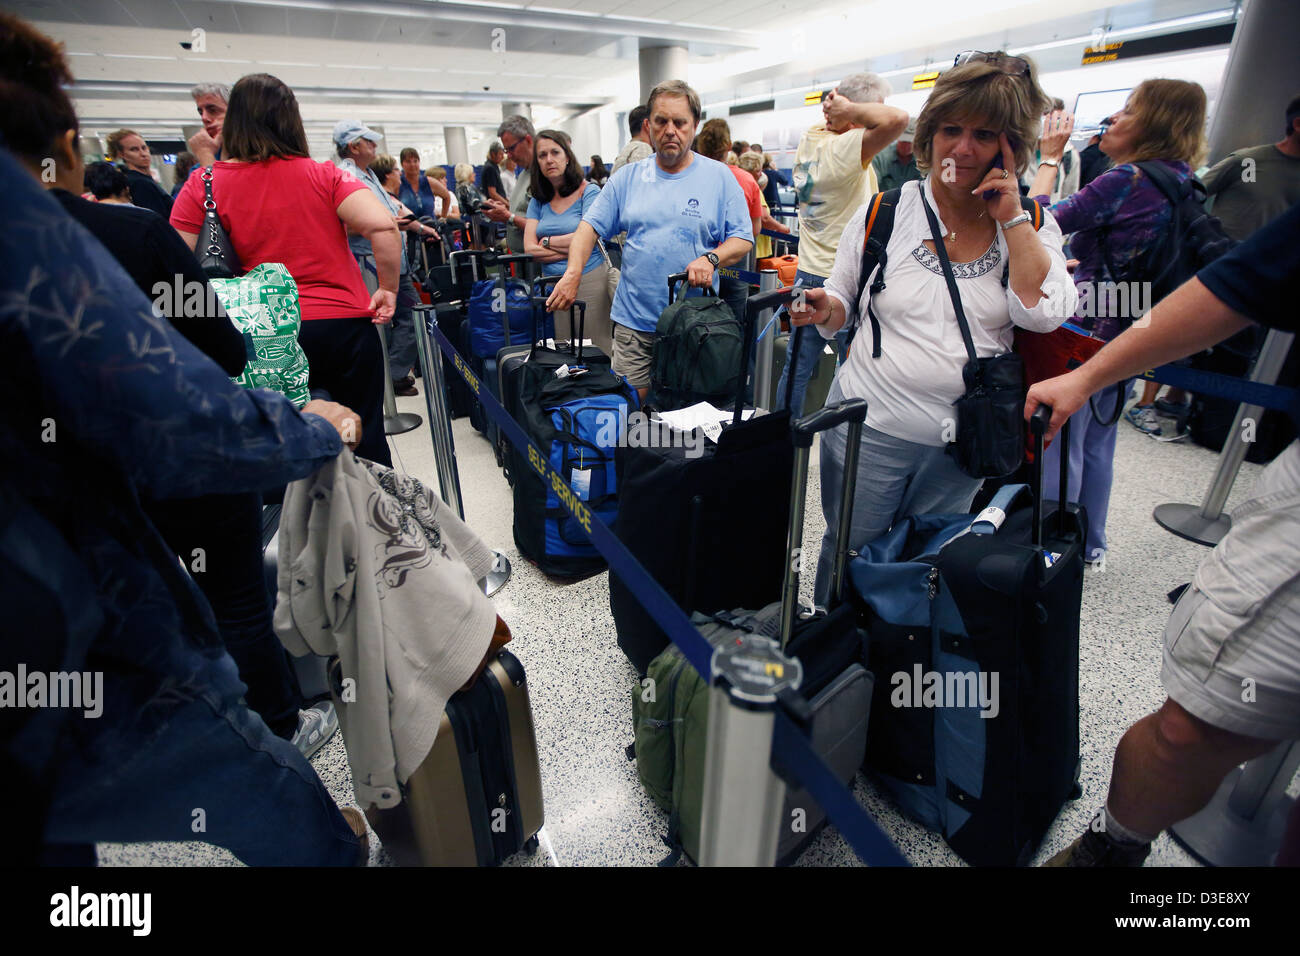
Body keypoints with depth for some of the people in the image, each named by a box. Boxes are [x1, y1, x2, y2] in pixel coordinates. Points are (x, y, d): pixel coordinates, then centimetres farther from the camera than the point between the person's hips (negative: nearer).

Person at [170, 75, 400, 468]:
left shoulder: (203, 187, 2)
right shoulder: (323, 175, 0)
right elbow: (383, 226, -13)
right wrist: (389, 288, -2)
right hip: (346, 325, 0)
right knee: (365, 440, 9)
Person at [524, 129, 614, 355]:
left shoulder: (589, 191, -1)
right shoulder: (538, 201, 12)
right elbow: (530, 248, 1)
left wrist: (548, 241, 1)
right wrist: (572, 249, -8)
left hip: (588, 281, -4)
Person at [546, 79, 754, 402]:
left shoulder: (719, 177, 5)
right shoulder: (628, 177, 10)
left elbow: (743, 239, 3)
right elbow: (590, 226, 8)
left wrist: (711, 258, -17)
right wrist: (573, 272, -9)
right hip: (634, 319, 2)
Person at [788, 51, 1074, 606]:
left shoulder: (1031, 226, 3)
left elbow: (1043, 314, -12)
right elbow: (843, 304, 6)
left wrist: (1011, 220, -12)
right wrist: (823, 309, -17)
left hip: (960, 443, 2)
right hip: (869, 430, -1)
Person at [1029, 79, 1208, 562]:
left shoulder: (1126, 179, -17)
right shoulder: (1183, 183, 8)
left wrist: (1049, 157, -2)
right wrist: (1102, 152, 15)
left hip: (1085, 329, -9)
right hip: (1130, 333, 9)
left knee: (1060, 445, 0)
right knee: (1098, 444, 18)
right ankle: (1089, 544, 30)